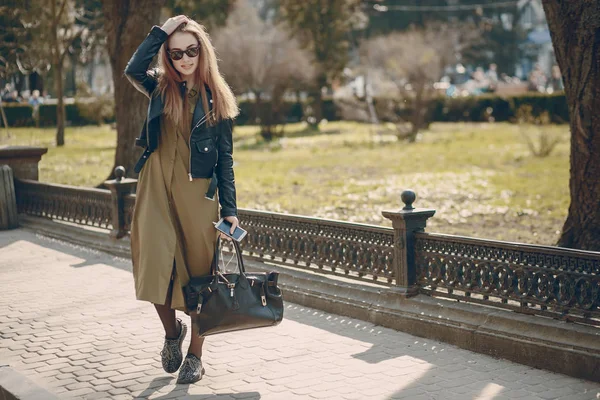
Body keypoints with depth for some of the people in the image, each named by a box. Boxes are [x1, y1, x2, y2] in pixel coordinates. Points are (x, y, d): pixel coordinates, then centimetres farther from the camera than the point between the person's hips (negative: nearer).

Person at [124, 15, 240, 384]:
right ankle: (172, 331, 21)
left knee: (199, 275, 4)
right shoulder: (160, 88, 9)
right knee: (155, 268, -8)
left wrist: (230, 209, -1)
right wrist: (162, 31, -9)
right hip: (157, 191, 1)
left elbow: (225, 159, 4)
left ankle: (195, 355, 18)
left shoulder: (218, 100, 4)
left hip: (198, 195, -1)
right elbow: (133, 69, -14)